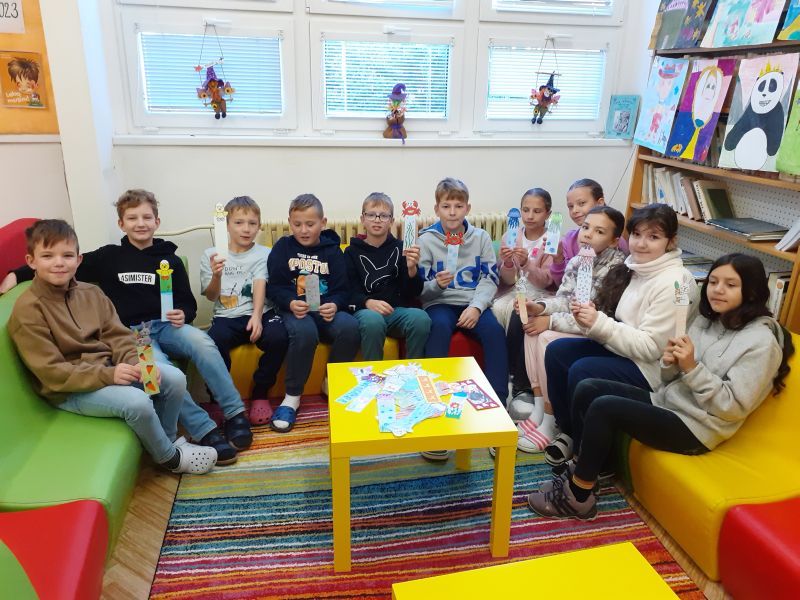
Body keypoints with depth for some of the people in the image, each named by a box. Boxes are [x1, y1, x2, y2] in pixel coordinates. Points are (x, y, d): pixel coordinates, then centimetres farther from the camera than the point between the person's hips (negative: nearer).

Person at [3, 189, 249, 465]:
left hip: (165, 325, 2)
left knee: (203, 343, -31)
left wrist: (183, 315, -6)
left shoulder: (170, 260, 14)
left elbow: (187, 301, 16)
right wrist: (17, 274, 4)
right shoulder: (109, 257, 10)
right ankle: (205, 431, -30)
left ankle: (235, 414, -22)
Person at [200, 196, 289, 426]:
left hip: (260, 313, 0)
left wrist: (257, 316, -27)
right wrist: (216, 276, -16)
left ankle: (260, 394, -6)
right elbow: (211, 296, 6)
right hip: (227, 317, 0)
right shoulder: (211, 255, 11)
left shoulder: (263, 254, 8)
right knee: (212, 344, -32)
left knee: (278, 337, -31)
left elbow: (260, 286, -8)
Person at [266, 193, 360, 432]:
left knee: (350, 326, -31)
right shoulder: (283, 247, 8)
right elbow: (274, 288, 1)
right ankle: (292, 396, -16)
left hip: (326, 310, 2)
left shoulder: (332, 250, 10)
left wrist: (334, 305, -19)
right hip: (294, 310, -1)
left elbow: (342, 290, 3)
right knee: (304, 331, -38)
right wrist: (291, 303, -20)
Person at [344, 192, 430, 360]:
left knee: (421, 318, -30)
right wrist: (368, 302, -21)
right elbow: (350, 292, 0)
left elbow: (413, 293, 7)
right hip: (366, 310, -1)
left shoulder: (400, 248, 12)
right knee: (372, 320, -37)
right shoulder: (352, 252, 10)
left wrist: (412, 269, -13)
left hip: (398, 310, 2)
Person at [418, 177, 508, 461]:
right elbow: (420, 288, 2)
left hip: (473, 303, 2)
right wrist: (436, 285, -21)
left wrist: (476, 306, -14)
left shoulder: (480, 237, 8)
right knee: (439, 327, -36)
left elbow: (490, 278, 3)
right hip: (440, 303, -2)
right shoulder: (427, 239, 2)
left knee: (495, 330, -29)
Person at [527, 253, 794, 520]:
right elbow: (675, 381, 13)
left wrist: (692, 367, -23)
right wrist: (670, 364, -10)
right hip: (666, 401, 8)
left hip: (695, 427, -8)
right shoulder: (706, 321, 11)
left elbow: (733, 407, -16)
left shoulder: (762, 342, -12)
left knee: (603, 407, -24)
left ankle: (577, 497, -11)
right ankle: (583, 466, 7)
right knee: (586, 389, -7)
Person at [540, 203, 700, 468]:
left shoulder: (673, 283, -20)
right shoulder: (635, 267, 5)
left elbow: (652, 347, -23)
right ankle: (567, 432, 7)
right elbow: (615, 324, 9)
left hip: (654, 368, -9)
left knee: (581, 372, -26)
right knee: (556, 351, -6)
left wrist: (599, 323, -27)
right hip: (622, 348, 9)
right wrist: (590, 317, -13)